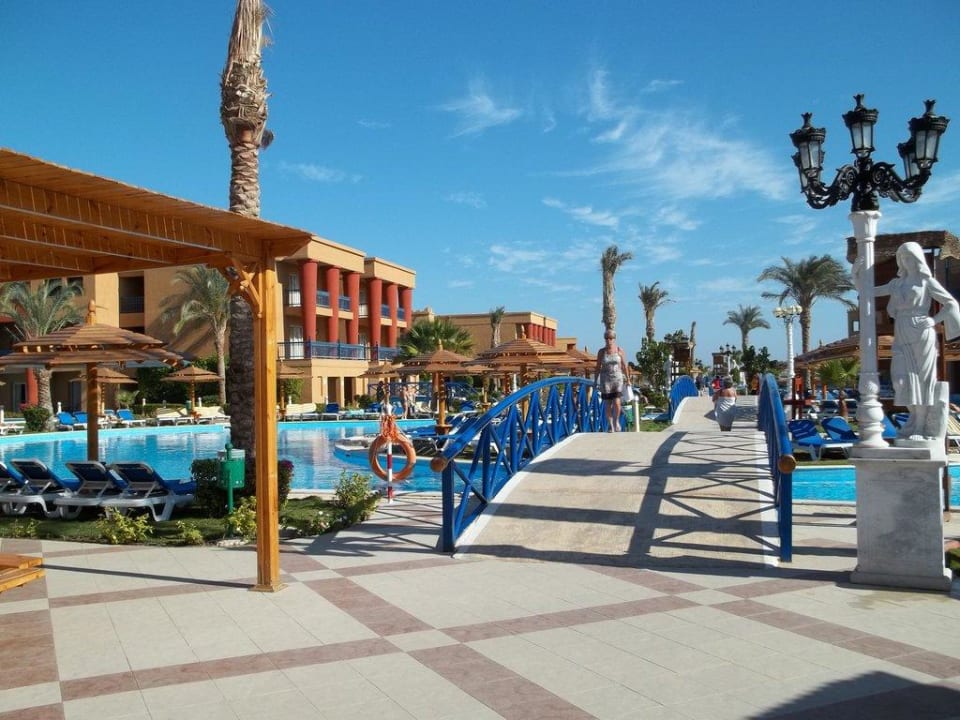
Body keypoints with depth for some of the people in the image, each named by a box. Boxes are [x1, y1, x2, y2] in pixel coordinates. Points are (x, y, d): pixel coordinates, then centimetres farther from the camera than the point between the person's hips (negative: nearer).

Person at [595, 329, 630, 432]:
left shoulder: (619, 350, 0)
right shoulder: (601, 351, 2)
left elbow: (624, 366, 4)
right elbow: (598, 367, 5)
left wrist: (627, 379, 4)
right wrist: (596, 381, 2)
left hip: (617, 378, -1)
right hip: (605, 379, 1)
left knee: (617, 402, -9)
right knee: (607, 404, 3)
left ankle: (616, 421, 15)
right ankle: (610, 425, 15)